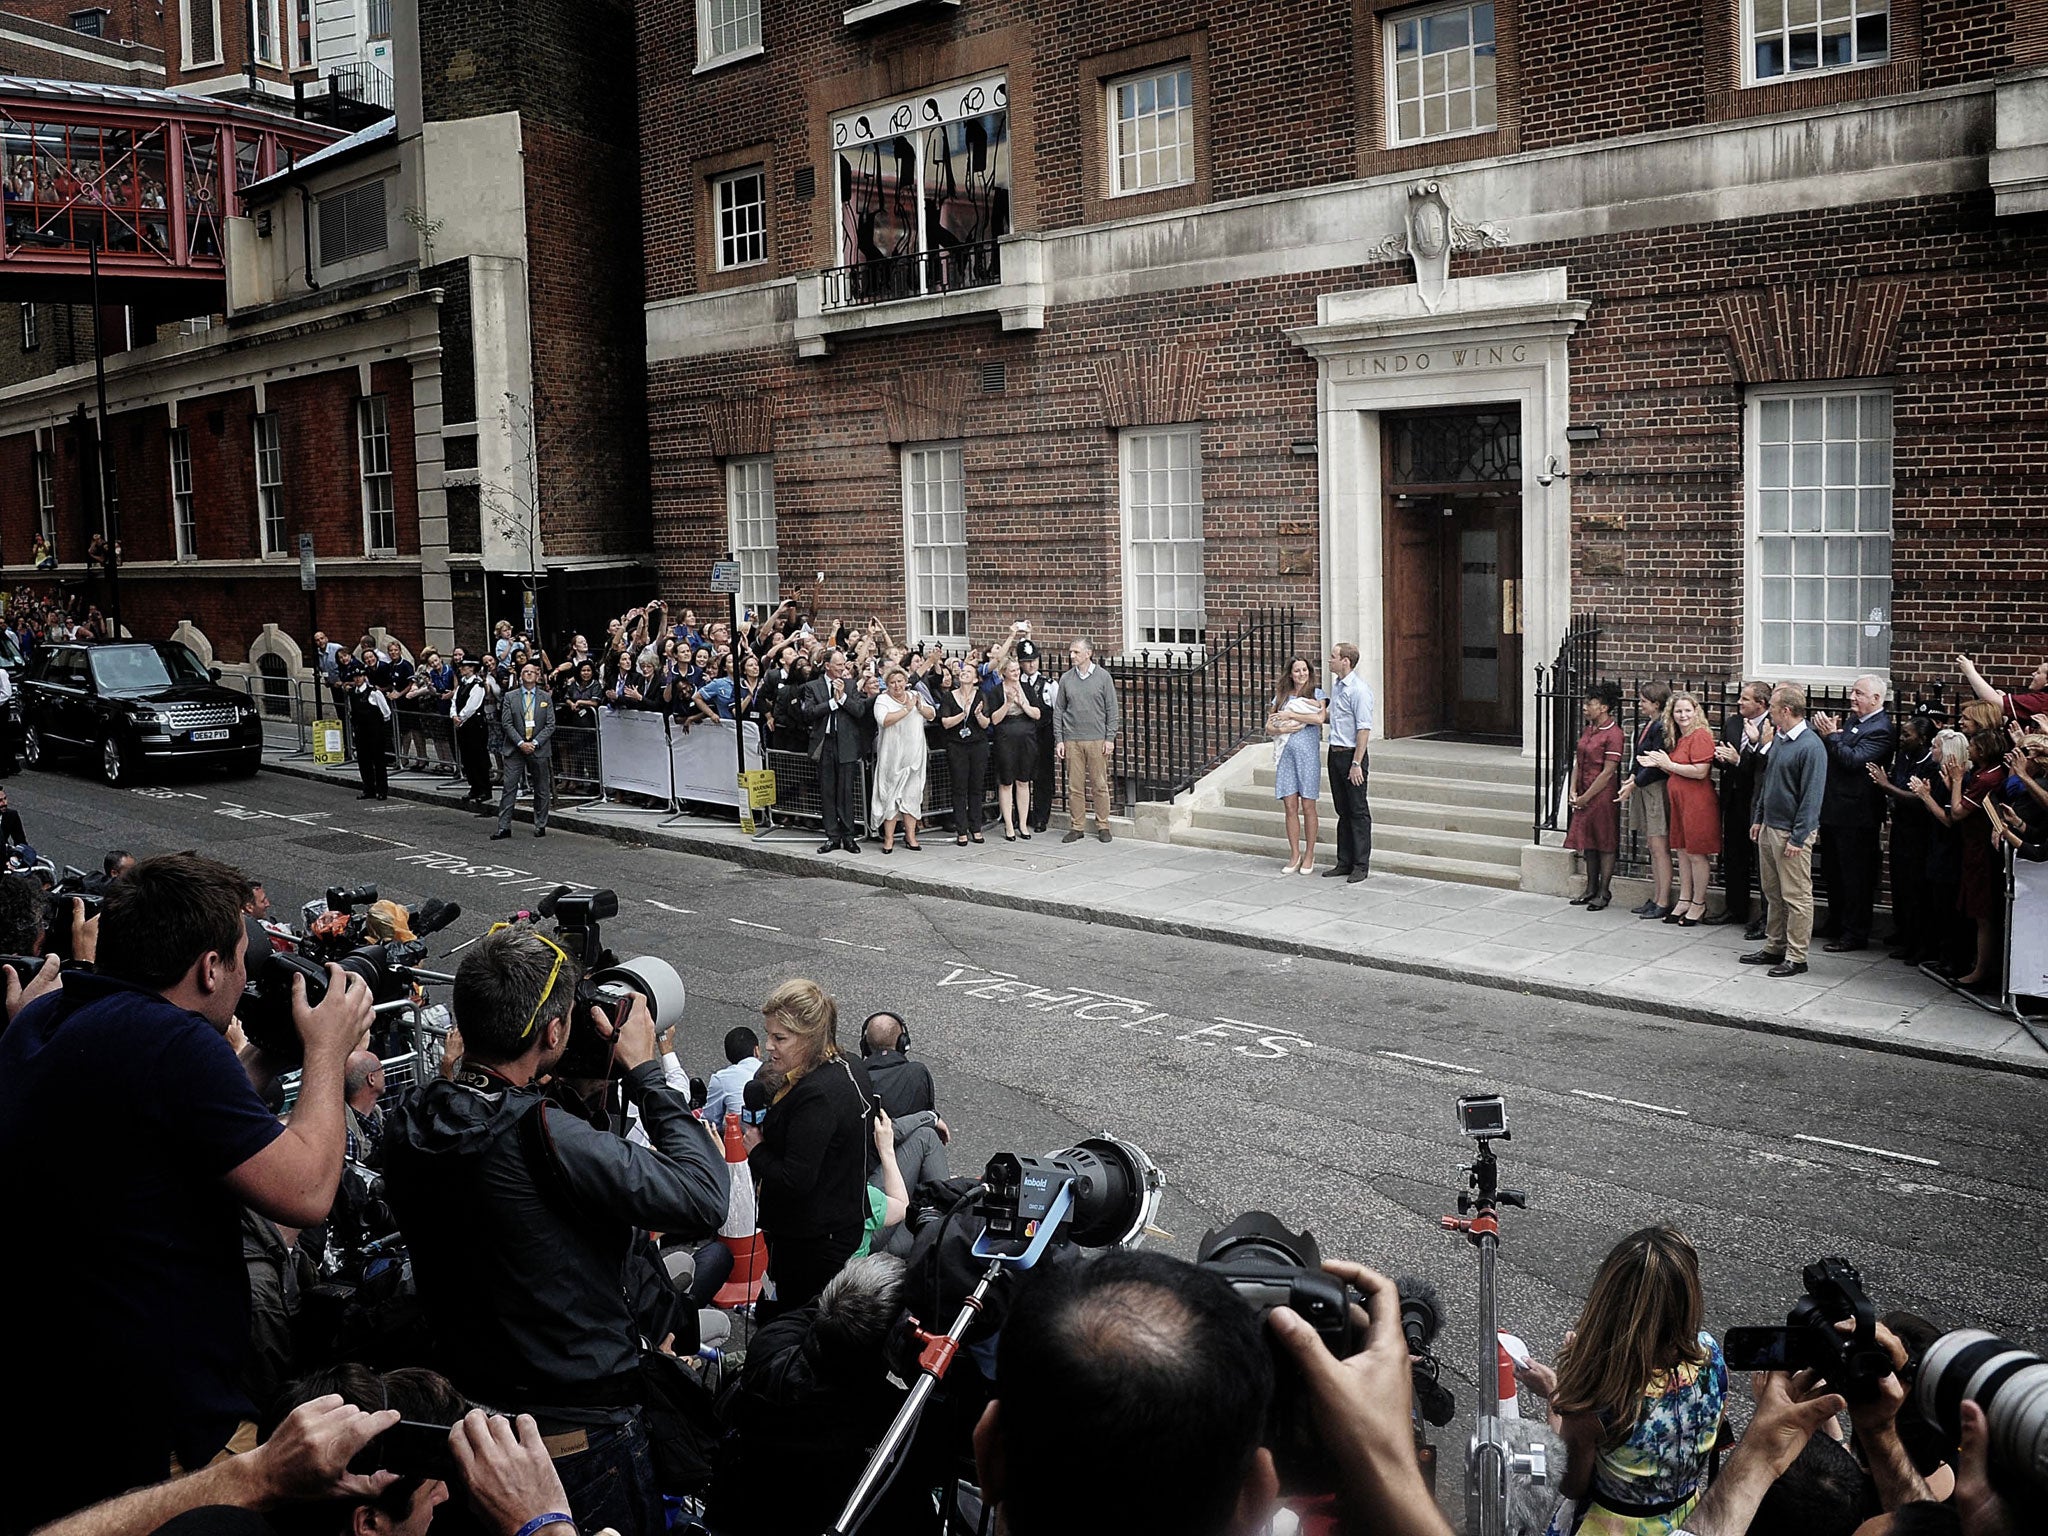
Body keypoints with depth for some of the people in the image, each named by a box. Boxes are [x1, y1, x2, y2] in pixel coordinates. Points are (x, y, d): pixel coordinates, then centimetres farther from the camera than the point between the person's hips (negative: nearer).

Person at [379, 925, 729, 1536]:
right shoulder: (542, 1138, -30)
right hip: (583, 1435, -7)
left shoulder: (407, 1126, -7)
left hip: (465, 1413, 7)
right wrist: (645, 1070, -16)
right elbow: (703, 1198, -25)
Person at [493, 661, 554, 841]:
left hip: (538, 749, 1)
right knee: (509, 788, -4)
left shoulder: (545, 697, 6)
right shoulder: (510, 697, 4)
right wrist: (521, 743, -13)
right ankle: (504, 827, -3)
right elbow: (507, 723, -2)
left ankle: (540, 826, 17)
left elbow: (550, 725, 1)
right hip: (515, 749, -1)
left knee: (541, 789, 6)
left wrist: (535, 743, -11)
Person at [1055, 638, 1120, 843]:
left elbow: (1112, 709, 2)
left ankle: (1103, 826, 10)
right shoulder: (1066, 678, 8)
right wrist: (1058, 739, 4)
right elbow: (1058, 710, 10)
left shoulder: (1103, 677, 2)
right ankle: (1077, 827, 10)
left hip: (1097, 739, -2)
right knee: (1074, 786, 3)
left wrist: (1110, 738, -4)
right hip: (1072, 740, 2)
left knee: (1100, 785, 1)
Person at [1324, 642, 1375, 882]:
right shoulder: (1335, 684, 11)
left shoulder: (1359, 689, -16)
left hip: (1352, 754, -9)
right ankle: (1344, 862, 20)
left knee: (1358, 811, -1)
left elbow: (1364, 729, -19)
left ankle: (1361, 865, 4)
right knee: (1343, 811, 13)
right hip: (1335, 753, 9)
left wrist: (1356, 763, -21)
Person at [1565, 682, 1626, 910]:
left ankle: (1604, 892, 10)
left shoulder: (1613, 734, -15)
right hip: (1584, 796, 8)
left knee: (1605, 844, 2)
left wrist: (1586, 797, -14)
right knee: (1588, 843, 14)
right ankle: (1591, 889, 24)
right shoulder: (1587, 730, 10)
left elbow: (1608, 772, -17)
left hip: (1602, 795, -8)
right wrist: (1573, 791, 1)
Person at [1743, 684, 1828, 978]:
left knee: (1796, 896, -1)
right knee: (1773, 893, 16)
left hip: (1792, 833, -9)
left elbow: (1812, 797, -17)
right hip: (1769, 828, 9)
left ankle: (1796, 957, 4)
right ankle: (1774, 947, 26)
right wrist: (1758, 819, 17)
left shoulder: (1811, 747, -16)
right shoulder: (1778, 739, 10)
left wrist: (1798, 838, -18)